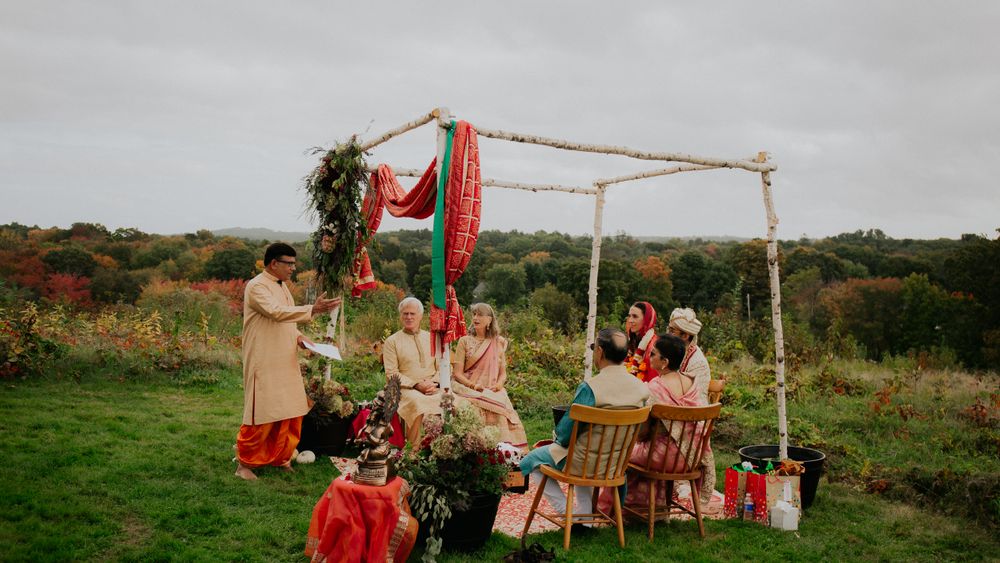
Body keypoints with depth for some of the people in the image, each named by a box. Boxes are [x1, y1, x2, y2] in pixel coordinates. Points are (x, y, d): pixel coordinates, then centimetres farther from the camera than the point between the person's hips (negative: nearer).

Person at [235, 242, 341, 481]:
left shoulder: (282, 285, 14)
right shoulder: (257, 286, -15)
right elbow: (276, 312, -31)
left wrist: (298, 337, 5)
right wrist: (312, 310, -38)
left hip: (285, 362, 9)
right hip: (264, 362, -9)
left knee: (290, 412, 11)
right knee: (262, 415, -2)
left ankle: (280, 457, 26)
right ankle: (245, 463, 12)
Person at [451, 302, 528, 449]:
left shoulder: (499, 342, 14)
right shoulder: (464, 341, 8)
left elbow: (503, 373, 14)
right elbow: (458, 373, 1)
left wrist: (498, 384, -9)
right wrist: (473, 385, -16)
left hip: (492, 391, 2)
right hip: (469, 390, -2)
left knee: (503, 409, -29)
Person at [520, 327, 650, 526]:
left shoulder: (590, 388, -26)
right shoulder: (642, 388, -8)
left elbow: (567, 430, -17)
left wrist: (559, 437, 5)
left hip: (587, 462, -6)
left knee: (531, 460, 16)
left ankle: (567, 512, 10)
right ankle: (585, 512, 33)